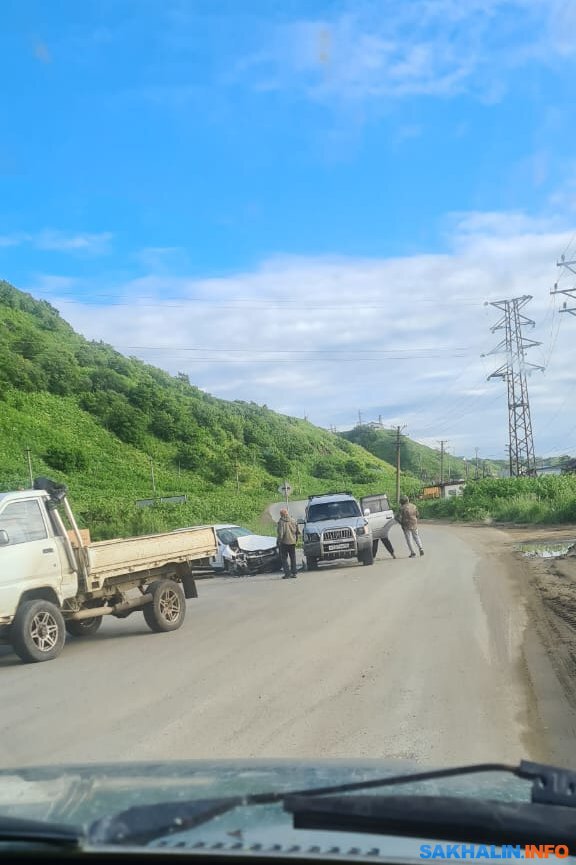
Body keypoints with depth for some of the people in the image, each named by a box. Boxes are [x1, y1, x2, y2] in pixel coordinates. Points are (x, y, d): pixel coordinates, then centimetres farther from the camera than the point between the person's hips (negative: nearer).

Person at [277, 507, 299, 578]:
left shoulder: (281, 522, -12)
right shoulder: (293, 521, 5)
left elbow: (280, 533, -17)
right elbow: (298, 532, 9)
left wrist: (279, 542, -7)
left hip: (284, 542, -5)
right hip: (292, 542, 5)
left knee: (284, 558, 3)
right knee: (293, 558, 14)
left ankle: (287, 573, -4)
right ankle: (294, 573, 15)